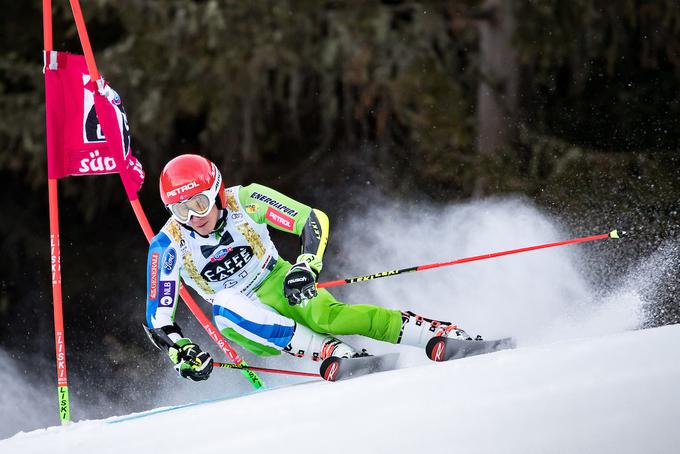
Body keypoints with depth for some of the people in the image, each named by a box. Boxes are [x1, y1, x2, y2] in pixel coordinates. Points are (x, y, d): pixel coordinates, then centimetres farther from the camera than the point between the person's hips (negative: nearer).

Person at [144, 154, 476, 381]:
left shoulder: (245, 201, -19)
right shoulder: (168, 246, -17)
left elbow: (315, 219, -18)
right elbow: (158, 319, -15)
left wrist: (307, 265, -35)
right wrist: (181, 352, -33)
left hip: (279, 285, -1)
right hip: (244, 319, 1)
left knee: (327, 315, -32)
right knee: (224, 305, -34)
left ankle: (446, 334, -38)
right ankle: (333, 351, -43)